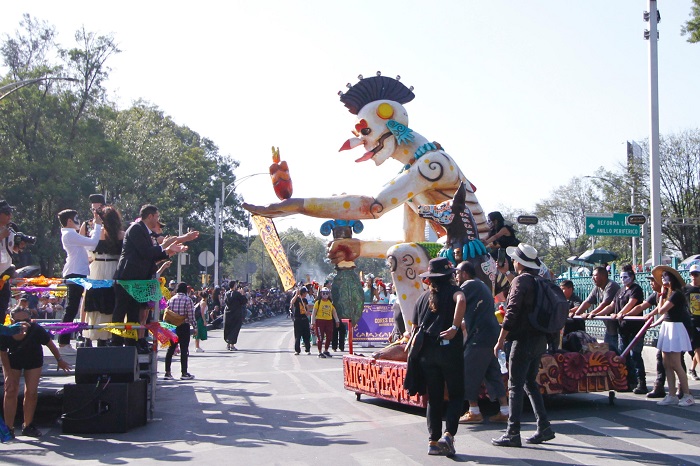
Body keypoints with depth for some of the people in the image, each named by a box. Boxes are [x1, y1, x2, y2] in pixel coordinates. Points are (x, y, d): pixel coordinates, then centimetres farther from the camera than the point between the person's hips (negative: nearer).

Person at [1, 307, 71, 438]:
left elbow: (50, 344, -16)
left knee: (31, 393, -1)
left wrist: (59, 360, -4)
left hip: (33, 360, 0)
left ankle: (27, 425, 16)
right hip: (13, 360, 0)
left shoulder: (36, 330, -36)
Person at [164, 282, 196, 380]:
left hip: (172, 327, 4)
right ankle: (184, 373, 2)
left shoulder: (171, 300, 4)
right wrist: (195, 327, 1)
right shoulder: (188, 300, -9)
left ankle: (167, 372, 8)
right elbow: (191, 316, -10)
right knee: (184, 350, 0)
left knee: (170, 349, 8)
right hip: (184, 327, -4)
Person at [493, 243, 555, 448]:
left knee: (515, 386, -5)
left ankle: (513, 433, -5)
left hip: (524, 339, -8)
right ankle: (544, 427, 15)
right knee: (530, 383, 17)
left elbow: (512, 312, -18)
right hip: (540, 339, 8)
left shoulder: (521, 280, -12)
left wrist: (500, 341, -14)